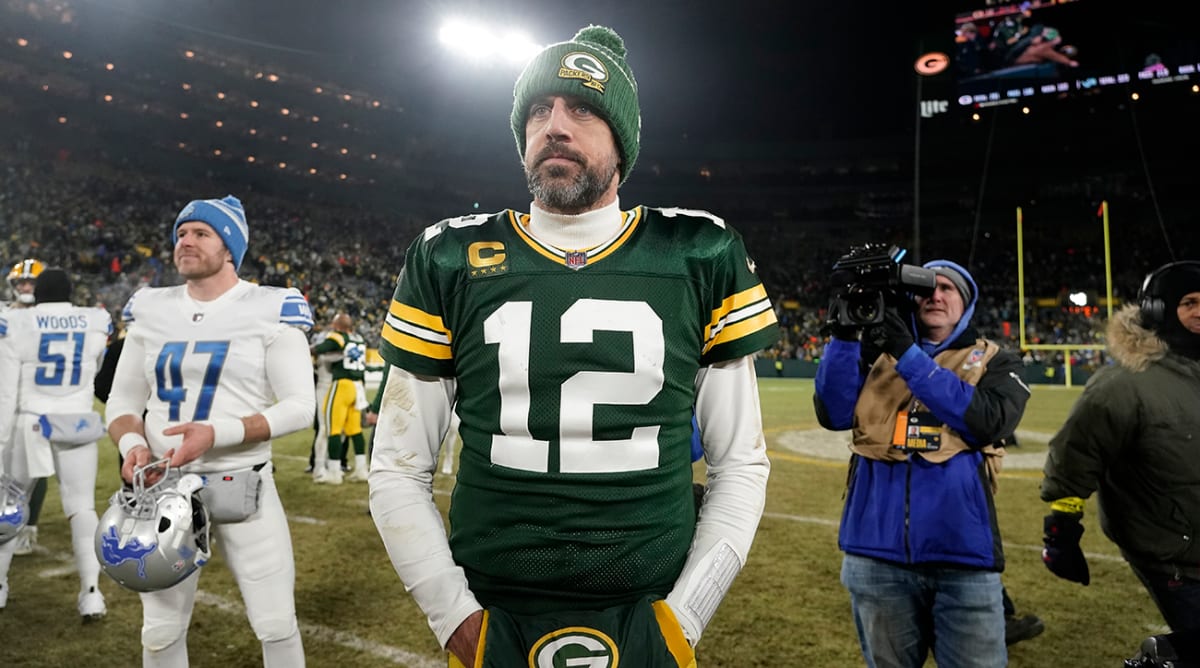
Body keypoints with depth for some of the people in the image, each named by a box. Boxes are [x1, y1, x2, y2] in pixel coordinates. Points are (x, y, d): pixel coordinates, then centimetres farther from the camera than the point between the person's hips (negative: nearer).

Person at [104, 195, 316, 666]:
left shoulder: (270, 310, -8)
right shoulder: (150, 311, 7)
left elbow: (299, 407, -12)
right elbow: (123, 401, 12)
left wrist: (219, 434, -23)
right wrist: (132, 444, -10)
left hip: (241, 486, -4)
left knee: (276, 625, 6)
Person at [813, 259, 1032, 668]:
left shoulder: (994, 362, 8)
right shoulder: (878, 354, 11)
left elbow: (987, 423, -12)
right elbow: (833, 415, -3)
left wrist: (910, 355, -15)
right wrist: (844, 334, -13)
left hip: (962, 553, -1)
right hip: (877, 552, 2)